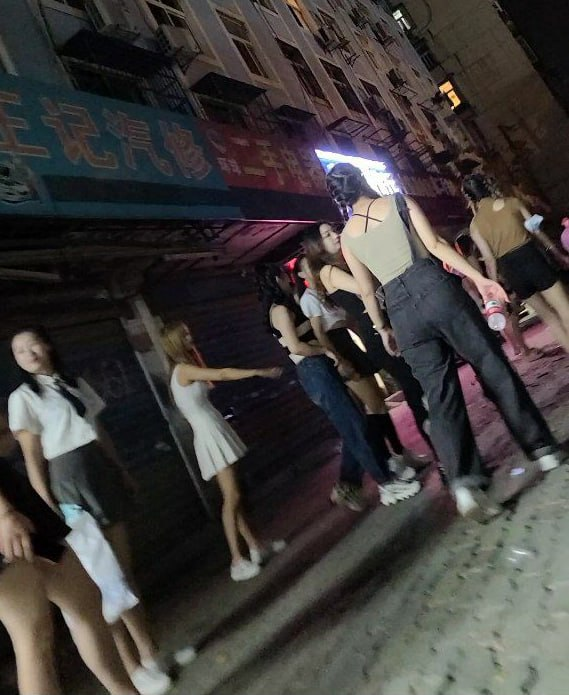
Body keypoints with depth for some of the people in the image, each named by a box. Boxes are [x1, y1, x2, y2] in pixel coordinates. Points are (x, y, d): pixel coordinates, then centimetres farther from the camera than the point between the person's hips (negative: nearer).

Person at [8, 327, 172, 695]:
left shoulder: (75, 384, 13)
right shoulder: (22, 398, -3)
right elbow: (32, 458, -7)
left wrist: (121, 470, 15)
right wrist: (49, 507, -12)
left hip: (102, 471, 6)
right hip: (68, 479, -6)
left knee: (123, 564, 11)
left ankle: (149, 650, 25)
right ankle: (135, 664, 11)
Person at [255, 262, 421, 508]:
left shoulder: (284, 308, 20)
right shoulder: (280, 309, -9)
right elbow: (295, 347, -19)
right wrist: (326, 350, -9)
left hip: (320, 371, 10)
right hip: (315, 371, -10)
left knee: (352, 429, 10)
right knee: (355, 427, -6)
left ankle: (346, 485, 16)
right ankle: (387, 483, 2)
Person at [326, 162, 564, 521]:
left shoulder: (347, 237, 14)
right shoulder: (398, 201, 7)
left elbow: (367, 291, 16)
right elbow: (436, 245, -3)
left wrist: (382, 329, 27)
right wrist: (479, 278, -2)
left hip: (401, 310, 2)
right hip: (434, 287, -2)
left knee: (440, 395, 4)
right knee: (491, 365, 8)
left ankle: (464, 479, -9)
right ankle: (542, 447, 18)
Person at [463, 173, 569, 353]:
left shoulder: (475, 225, 7)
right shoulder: (512, 202, 6)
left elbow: (489, 260, 2)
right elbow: (537, 231, 11)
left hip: (509, 270, 2)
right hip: (531, 258, -2)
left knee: (546, 314, 18)